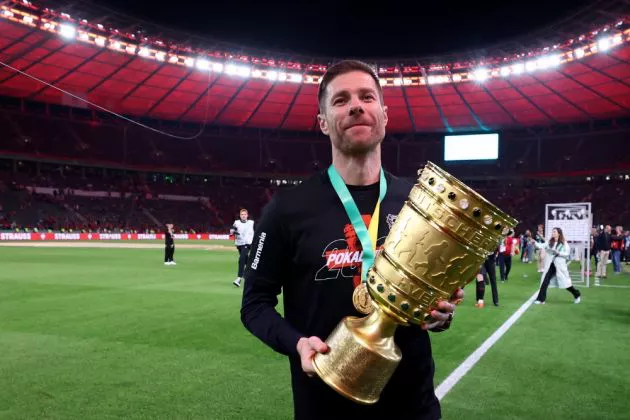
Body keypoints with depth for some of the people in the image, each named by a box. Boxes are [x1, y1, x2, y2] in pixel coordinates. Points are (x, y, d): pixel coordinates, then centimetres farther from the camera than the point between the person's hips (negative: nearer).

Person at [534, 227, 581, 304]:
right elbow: (541, 246, -2)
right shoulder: (550, 242, 7)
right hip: (550, 265, 4)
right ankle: (541, 299, 1)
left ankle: (577, 295, 29)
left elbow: (567, 253, -9)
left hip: (560, 266, -4)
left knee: (565, 282, 4)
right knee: (545, 282, -4)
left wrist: (558, 253, -21)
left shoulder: (564, 243, -4)